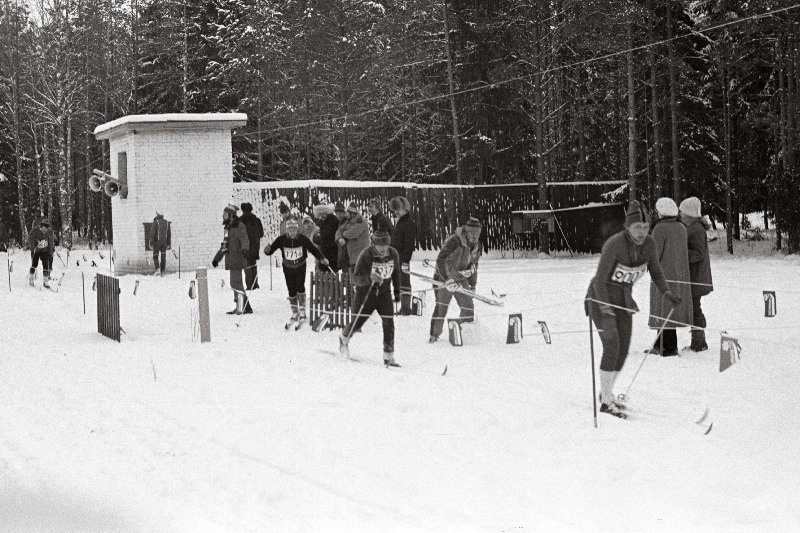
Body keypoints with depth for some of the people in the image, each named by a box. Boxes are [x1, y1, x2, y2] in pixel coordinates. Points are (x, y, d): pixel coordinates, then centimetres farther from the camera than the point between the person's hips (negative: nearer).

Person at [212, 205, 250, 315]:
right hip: (231, 261, 9)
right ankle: (240, 307, 18)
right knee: (235, 284, 12)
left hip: (237, 259, -9)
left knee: (236, 283, -13)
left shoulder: (239, 227, -10)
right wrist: (217, 258, 36)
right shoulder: (228, 228, 18)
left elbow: (244, 240, -26)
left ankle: (242, 307, -12)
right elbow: (224, 245, 29)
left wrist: (245, 248, -49)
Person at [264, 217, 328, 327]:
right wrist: (268, 250, -38)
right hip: (288, 268, 1)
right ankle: (295, 314, 20)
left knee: (300, 287, -15)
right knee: (291, 291, 4)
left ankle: (302, 312, -3)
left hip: (300, 267, -1)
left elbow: (313, 249, -8)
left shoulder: (303, 239, -18)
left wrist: (321, 258, -20)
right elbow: (272, 248, -15)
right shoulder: (281, 239, -17)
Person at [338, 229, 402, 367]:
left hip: (384, 293, 3)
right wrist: (369, 278, -43)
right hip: (365, 292, -3)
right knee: (357, 322, 9)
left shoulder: (393, 254, -8)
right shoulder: (366, 256, -22)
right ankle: (344, 337, 44)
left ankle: (388, 356, -9)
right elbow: (356, 278, -24)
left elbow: (396, 273, 12)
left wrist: (397, 291, 13)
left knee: (389, 322, -13)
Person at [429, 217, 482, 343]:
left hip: (461, 279, 7)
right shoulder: (454, 242, -23)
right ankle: (434, 335, -2)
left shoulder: (476, 245, 3)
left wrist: (473, 284, 15)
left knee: (468, 306, 4)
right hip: (445, 277, -7)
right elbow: (440, 260, -30)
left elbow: (474, 264, 16)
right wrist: (447, 279, -36)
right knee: (441, 306, -10)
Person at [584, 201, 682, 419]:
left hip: (623, 300, 6)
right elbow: (600, 279, -26)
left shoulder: (648, 243, -8)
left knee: (623, 349, 7)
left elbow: (655, 271, 6)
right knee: (612, 344, -19)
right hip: (601, 296, -6)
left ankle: (606, 392, 27)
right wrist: (605, 309, -35)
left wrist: (666, 292, -12)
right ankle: (606, 401, -17)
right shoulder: (614, 244, -26)